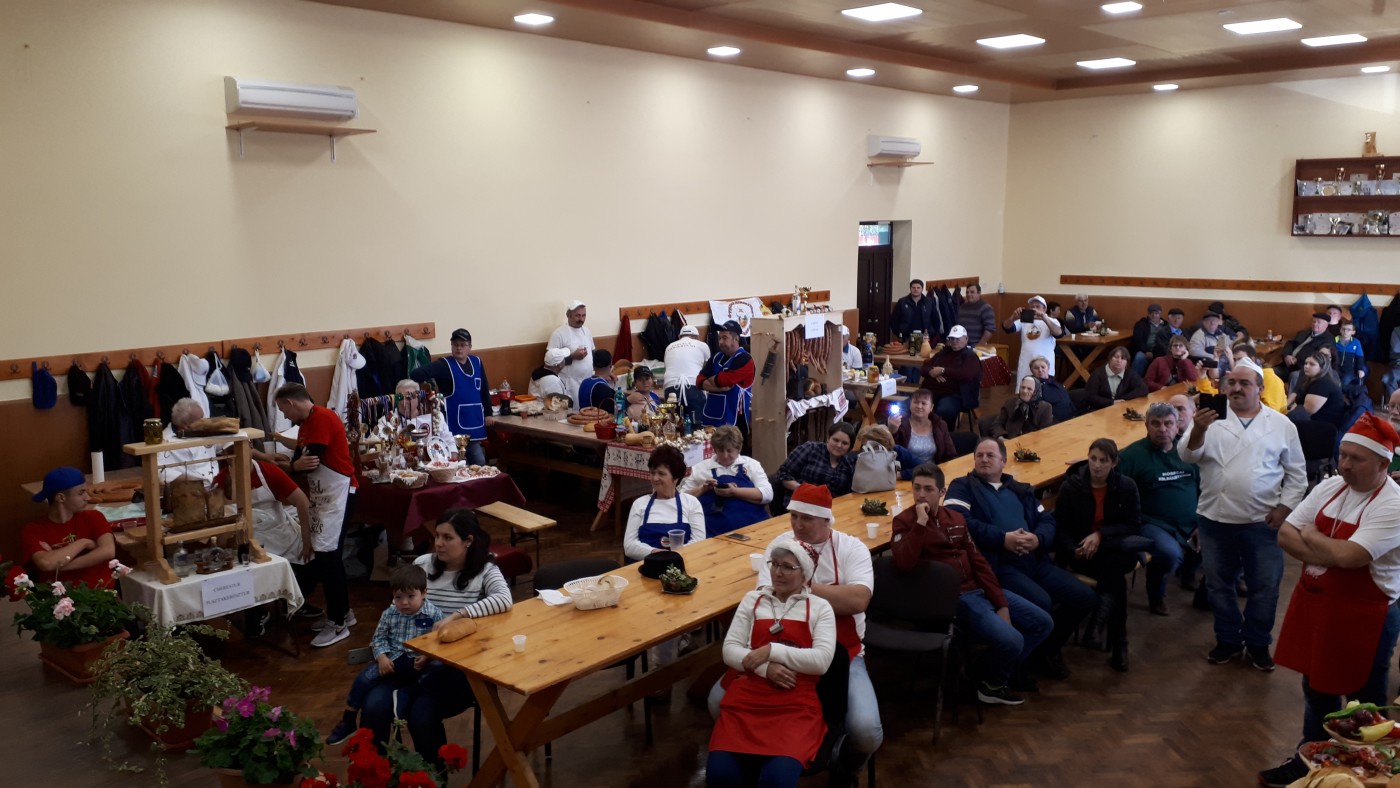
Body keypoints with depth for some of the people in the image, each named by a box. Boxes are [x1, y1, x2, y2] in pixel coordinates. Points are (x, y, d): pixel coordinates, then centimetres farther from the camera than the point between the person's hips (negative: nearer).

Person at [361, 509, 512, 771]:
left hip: (457, 666, -4)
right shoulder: (422, 564, 9)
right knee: (374, 707, -23)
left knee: (422, 715, -29)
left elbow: (504, 601, -22)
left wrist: (456, 615, -29)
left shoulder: (485, 571, -1)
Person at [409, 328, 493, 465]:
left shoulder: (477, 362, 7)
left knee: (479, 462, 13)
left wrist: (488, 413, 15)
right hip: (454, 423, -5)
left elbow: (484, 389, 15)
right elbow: (416, 375, -22)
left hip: (474, 421, 5)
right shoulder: (444, 365, -10)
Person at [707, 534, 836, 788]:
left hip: (796, 705, -2)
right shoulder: (752, 600, 16)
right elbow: (730, 650, 7)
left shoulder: (819, 607, 10)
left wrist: (772, 651, -10)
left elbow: (822, 660, -4)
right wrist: (766, 668, -10)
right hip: (746, 699, 2)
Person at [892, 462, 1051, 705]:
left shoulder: (955, 517, 13)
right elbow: (903, 564, -25)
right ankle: (989, 681, 8)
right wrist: (920, 523, -26)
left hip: (980, 588, 8)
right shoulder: (905, 521, -7)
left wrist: (1001, 603, 5)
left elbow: (977, 561, 12)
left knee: (1042, 623, 6)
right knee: (1011, 640, -24)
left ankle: (1002, 673, 20)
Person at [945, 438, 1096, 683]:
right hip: (997, 562, -6)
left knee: (1085, 597, -5)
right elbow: (958, 520, -10)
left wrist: (1038, 539, -7)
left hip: (1035, 560, 6)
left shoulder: (1020, 489, 27)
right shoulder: (963, 486, 9)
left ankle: (1046, 650, 16)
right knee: (1041, 603, -29)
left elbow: (1047, 519, 18)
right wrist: (1002, 538, -17)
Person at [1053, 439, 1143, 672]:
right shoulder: (1071, 486, -3)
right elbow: (1060, 527, -2)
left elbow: (1134, 525, -2)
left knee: (1113, 566, -35)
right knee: (1115, 574, -31)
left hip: (1116, 549, 1)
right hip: (1081, 551, -1)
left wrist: (1101, 534, -18)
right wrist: (1073, 550, -22)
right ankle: (1118, 643, -28)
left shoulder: (1126, 486, 1)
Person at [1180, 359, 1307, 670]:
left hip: (1263, 523, -1)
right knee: (1218, 585, 13)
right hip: (1215, 520, 1)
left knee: (1264, 588, 10)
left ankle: (1258, 643, 29)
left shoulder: (1281, 424, 1)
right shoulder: (1212, 418, 0)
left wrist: (1284, 507, -5)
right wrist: (1198, 430, -32)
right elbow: (1189, 455, -13)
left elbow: (1296, 474, 5)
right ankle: (1229, 640, 31)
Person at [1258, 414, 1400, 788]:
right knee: (1316, 687, 20)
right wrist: (1326, 553, -17)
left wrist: (1310, 536, -11)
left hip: (1364, 616, -7)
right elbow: (1285, 535, 1)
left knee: (1364, 702, 11)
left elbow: (1346, 555, -30)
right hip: (1314, 604, 7)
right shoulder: (1329, 487, 2)